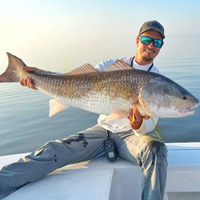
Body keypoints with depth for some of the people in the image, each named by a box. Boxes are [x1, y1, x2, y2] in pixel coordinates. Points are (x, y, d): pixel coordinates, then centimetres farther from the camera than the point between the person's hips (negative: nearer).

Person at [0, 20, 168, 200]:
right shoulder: (112, 65, 3)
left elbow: (148, 127, -11)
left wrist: (138, 124, -37)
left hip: (132, 134, -1)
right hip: (104, 129, 1)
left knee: (155, 149, -35)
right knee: (54, 150, -16)